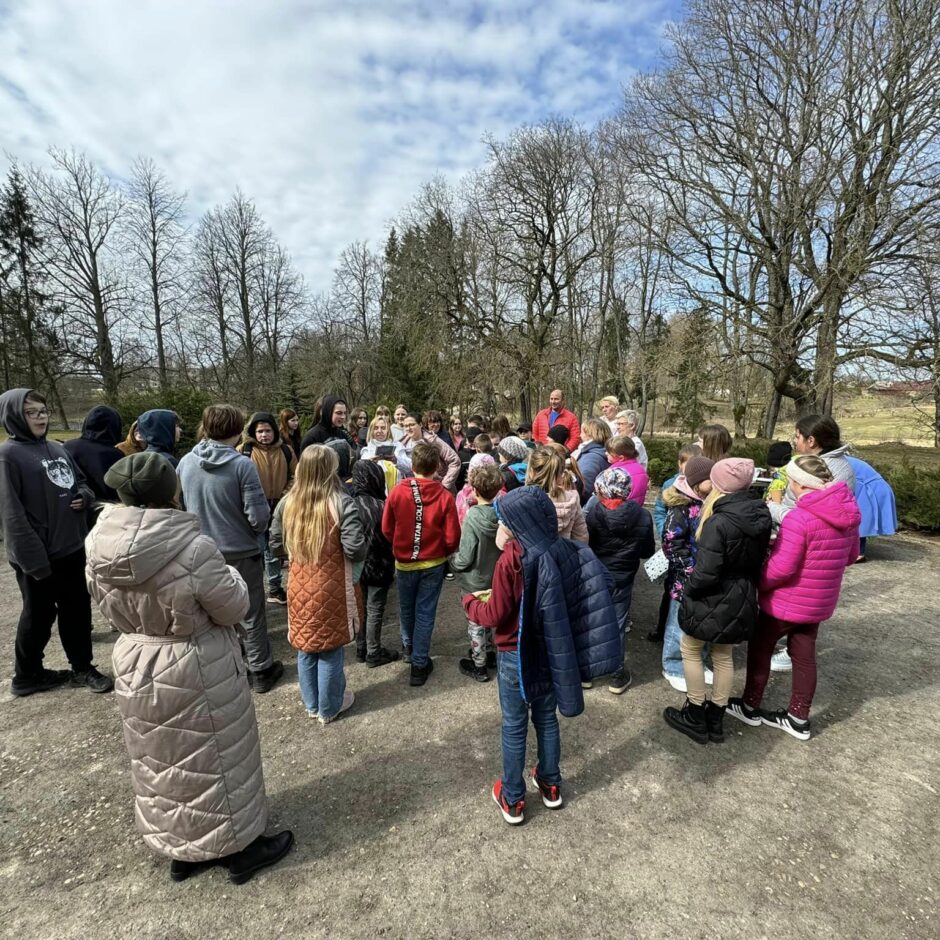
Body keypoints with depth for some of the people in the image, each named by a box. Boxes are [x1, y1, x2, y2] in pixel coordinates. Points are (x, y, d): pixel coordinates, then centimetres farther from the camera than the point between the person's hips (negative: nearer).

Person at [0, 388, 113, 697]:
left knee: (77, 608, 15)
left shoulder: (57, 449, 9)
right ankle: (27, 675, 31)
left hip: (71, 548, 7)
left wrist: (84, 496, -5)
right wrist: (33, 559, -22)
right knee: (39, 615, 10)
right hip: (38, 557, -6)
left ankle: (82, 667, 30)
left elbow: (81, 482, 20)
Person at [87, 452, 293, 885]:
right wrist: (228, 574, 0)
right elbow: (234, 607, -18)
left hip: (134, 667, 6)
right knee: (213, 760, 15)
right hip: (198, 673, -5)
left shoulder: (99, 549, -10)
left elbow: (112, 610, 4)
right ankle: (237, 847, 34)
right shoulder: (192, 548, -30)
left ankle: (180, 850, 43)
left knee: (160, 760, 24)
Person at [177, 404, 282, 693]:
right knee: (252, 614, 12)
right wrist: (256, 531, 2)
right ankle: (260, 671, 24)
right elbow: (258, 516, -21)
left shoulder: (185, 463, -5)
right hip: (240, 552, -4)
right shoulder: (242, 464, -21)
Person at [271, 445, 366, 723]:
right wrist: (367, 541, 0)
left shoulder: (287, 503, -4)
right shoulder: (342, 503, -20)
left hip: (299, 585, 4)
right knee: (330, 648, 13)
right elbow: (356, 550, -22)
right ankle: (329, 708, 31)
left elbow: (276, 544, 5)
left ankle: (311, 705, 38)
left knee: (305, 647, 20)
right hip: (331, 587, -4)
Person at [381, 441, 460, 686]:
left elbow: (387, 529, -5)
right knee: (425, 612, 11)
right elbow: (452, 538, -13)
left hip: (404, 562, 2)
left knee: (407, 608, 23)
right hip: (433, 563, -1)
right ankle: (419, 664, 19)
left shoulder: (397, 492, -15)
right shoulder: (445, 497, -17)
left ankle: (409, 647, 47)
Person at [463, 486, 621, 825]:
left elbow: (495, 615, -18)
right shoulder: (562, 551, -7)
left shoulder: (512, 559, -24)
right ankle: (550, 786, 41)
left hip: (517, 656, -5)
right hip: (552, 651, 5)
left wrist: (471, 602, 2)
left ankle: (512, 800, 30)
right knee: (547, 719, 23)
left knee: (514, 727, 14)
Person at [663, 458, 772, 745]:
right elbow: (759, 558, 8)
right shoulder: (760, 516, -3)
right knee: (723, 655, 21)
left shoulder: (718, 523, -28)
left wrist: (688, 588, -8)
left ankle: (695, 718, 26)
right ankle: (716, 719, 35)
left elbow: (705, 573, -27)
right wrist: (746, 586, 18)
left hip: (714, 599, -7)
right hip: (741, 600, 7)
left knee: (690, 650, 15)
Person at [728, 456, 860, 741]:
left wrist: (755, 584, -11)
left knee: (760, 648, 13)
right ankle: (798, 719, 32)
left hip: (788, 601, -7)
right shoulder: (848, 513, -2)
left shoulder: (798, 518, -29)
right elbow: (850, 555, 12)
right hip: (820, 601, 7)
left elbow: (780, 569, -28)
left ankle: (750, 707, 29)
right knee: (804, 656, 19)